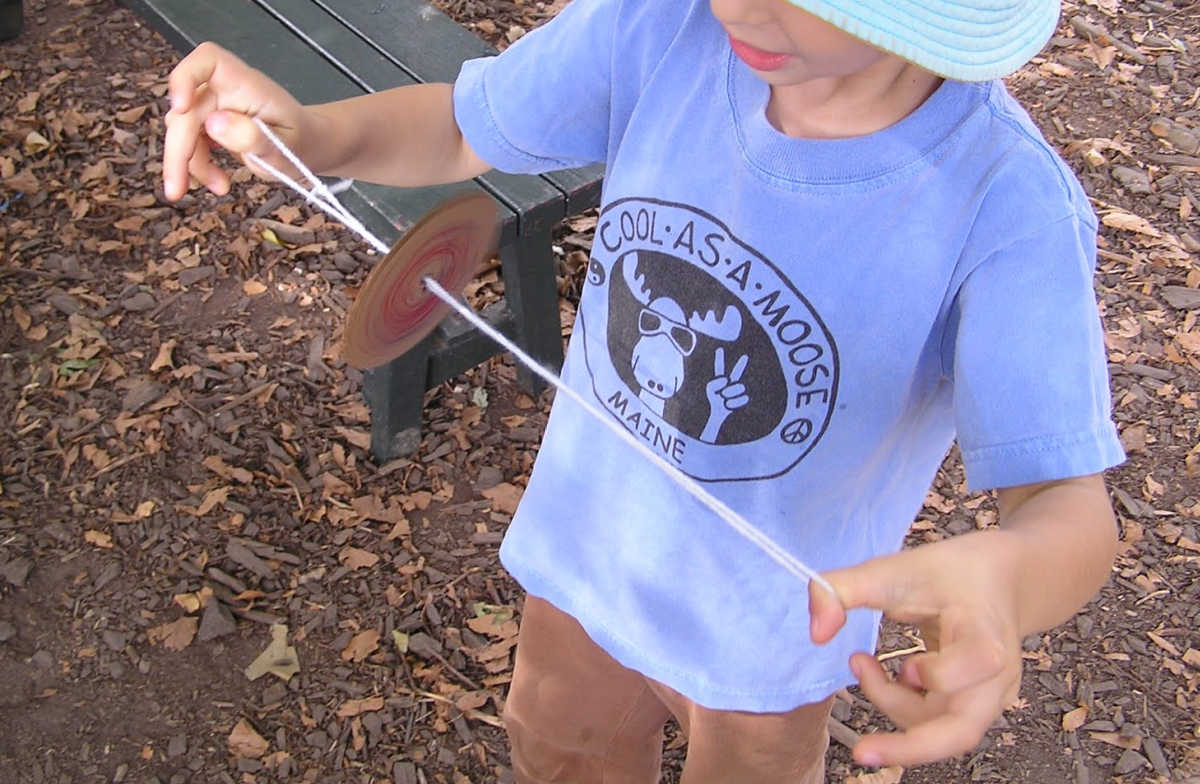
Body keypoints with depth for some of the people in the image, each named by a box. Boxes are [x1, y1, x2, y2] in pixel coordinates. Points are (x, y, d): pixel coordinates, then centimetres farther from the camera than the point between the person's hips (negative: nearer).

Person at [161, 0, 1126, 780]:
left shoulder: (1007, 208, -34)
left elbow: (1072, 511, -37)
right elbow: (460, 131, -10)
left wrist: (1002, 576, -62)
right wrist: (312, 132, -31)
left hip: (762, 624, -3)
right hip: (584, 546, 3)